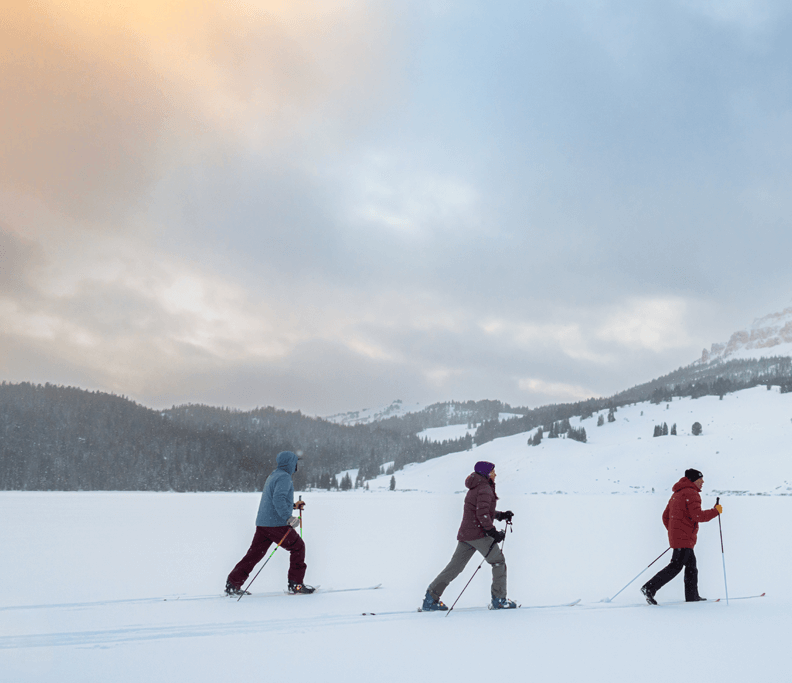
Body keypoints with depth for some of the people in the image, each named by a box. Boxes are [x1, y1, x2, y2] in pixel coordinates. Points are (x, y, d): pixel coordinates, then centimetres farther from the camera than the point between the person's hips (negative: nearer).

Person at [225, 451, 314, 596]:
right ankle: (296, 584, 6)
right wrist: (288, 517, -32)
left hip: (262, 523, 9)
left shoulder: (273, 476, 20)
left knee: (254, 553, 9)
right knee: (298, 547, 5)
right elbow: (278, 499, -25)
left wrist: (293, 505, 30)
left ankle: (232, 585, 5)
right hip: (276, 524, -9)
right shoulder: (284, 477, -10)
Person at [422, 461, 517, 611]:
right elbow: (482, 513, -22)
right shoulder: (484, 489, -11)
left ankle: (430, 599, 6)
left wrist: (501, 516, 22)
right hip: (478, 533, -9)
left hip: (465, 534, 9)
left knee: (455, 567, 8)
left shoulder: (476, 488, 20)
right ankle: (499, 599, 5)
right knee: (498, 561, 4)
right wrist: (493, 532, -18)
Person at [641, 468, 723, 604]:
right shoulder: (691, 493, -11)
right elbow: (697, 516, -19)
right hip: (685, 537, -10)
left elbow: (666, 516, 20)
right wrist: (716, 511, -8)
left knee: (691, 565, 17)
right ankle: (650, 588, -15)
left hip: (675, 536, 10)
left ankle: (692, 596, 22)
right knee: (676, 566, -10)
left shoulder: (677, 494, 18)